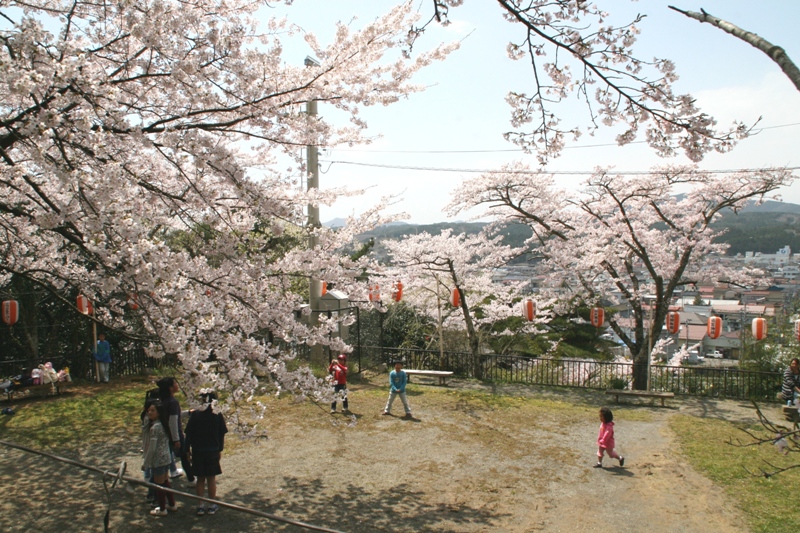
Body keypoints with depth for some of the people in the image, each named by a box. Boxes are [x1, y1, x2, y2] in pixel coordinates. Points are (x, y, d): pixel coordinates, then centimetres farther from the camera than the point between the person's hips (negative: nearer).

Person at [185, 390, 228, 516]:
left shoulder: (194, 415, -7)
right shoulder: (218, 416, -7)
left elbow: (188, 434, -4)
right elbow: (222, 435, -1)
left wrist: (188, 450, 5)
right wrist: (220, 450, 10)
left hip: (198, 452, 0)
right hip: (213, 452, 0)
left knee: (200, 478, 12)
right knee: (211, 478, 10)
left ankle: (201, 505, 17)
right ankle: (212, 505, 17)